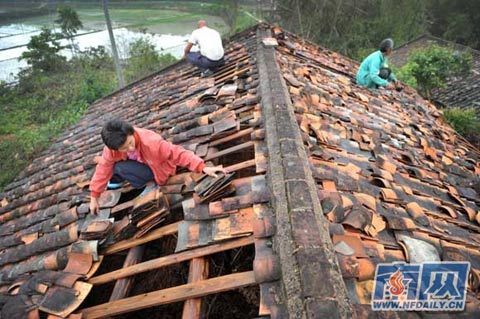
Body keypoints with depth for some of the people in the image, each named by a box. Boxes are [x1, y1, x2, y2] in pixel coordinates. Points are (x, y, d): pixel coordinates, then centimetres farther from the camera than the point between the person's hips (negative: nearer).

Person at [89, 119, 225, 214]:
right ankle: (116, 180, 17)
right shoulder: (112, 148, -23)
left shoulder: (150, 142, -38)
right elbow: (103, 168, -12)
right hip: (141, 162, 6)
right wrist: (94, 197, -10)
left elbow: (177, 153, -37)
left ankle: (149, 184, -5)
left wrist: (203, 168, -45)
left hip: (156, 170, -6)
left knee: (120, 168, -25)